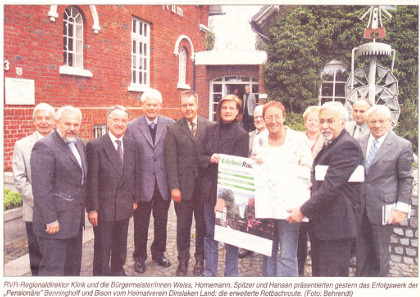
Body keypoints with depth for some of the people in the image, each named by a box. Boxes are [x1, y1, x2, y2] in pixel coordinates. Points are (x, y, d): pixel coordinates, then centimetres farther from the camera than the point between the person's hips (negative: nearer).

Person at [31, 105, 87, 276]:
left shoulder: (79, 144, 12)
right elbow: (41, 188, -20)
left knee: (73, 266, 19)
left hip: (75, 218, 9)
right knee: (53, 268, 0)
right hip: (56, 220, -9)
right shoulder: (45, 147, -16)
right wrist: (50, 220, -20)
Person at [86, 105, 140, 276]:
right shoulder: (95, 146, -10)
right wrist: (92, 208, -13)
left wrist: (135, 198, 10)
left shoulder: (131, 145, 6)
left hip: (125, 205, 5)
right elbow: (92, 180, -12)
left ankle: (118, 271, 39)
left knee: (121, 244, 20)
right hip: (104, 206, -5)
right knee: (102, 247, 6)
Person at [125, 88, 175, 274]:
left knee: (161, 221, 16)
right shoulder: (132, 127, -2)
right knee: (141, 223, 11)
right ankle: (140, 257, 29)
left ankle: (158, 253, 36)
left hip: (164, 183, 1)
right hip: (142, 184, -1)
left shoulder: (170, 125, -1)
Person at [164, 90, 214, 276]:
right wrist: (174, 187, -8)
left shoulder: (209, 127, 3)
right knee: (183, 226, 11)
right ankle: (183, 261, 28)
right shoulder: (173, 129, 1)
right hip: (183, 186, 0)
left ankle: (200, 260, 29)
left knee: (203, 225, 12)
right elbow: (171, 161, -2)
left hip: (204, 185, 1)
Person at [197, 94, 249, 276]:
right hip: (209, 189, 4)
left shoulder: (241, 135, -5)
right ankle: (209, 271, 27)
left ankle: (230, 273, 21)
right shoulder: (210, 130, 9)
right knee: (210, 233, 13)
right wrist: (210, 159, -12)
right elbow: (199, 157, 8)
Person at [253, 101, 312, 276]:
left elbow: (308, 168, 3)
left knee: (287, 254, -5)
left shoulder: (298, 139, 3)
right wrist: (255, 164, -2)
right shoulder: (260, 142, 12)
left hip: (289, 202, -3)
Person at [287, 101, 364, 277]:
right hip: (320, 223, 10)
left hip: (335, 226, -10)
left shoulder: (347, 146, -16)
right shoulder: (329, 145, 17)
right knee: (318, 272, 19)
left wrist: (303, 211, -18)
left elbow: (331, 186, -23)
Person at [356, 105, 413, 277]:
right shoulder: (359, 143, 7)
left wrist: (401, 208, -9)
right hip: (359, 206, 3)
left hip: (383, 208, -3)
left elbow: (406, 180, -3)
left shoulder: (403, 146, -4)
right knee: (361, 251, 12)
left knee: (379, 253, 9)